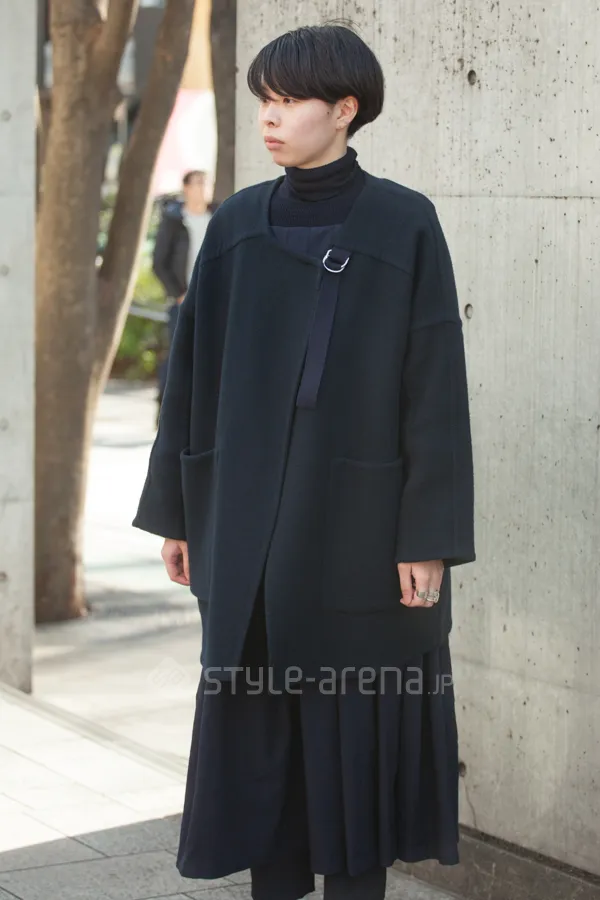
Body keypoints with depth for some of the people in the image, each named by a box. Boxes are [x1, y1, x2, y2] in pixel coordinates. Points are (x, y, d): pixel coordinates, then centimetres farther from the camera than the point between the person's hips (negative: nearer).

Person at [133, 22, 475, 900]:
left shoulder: (405, 225, -6)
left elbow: (436, 384, -8)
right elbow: (195, 370, 9)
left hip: (359, 521, -4)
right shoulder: (236, 225, 5)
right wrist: (177, 508, 9)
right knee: (258, 723, 8)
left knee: (355, 727, 3)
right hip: (250, 522, 4)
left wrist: (432, 536, -11)